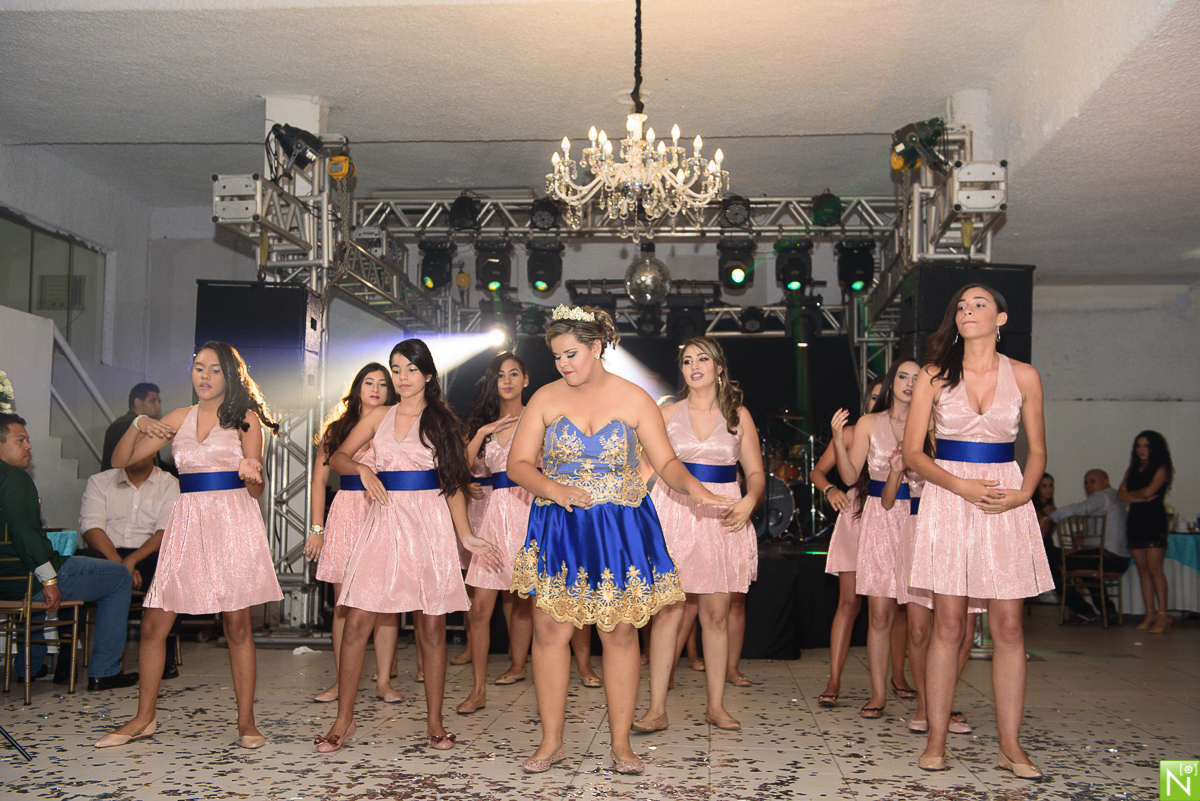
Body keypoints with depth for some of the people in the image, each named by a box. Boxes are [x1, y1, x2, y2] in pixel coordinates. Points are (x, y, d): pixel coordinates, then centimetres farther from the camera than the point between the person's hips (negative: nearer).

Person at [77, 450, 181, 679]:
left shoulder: (171, 485, 9)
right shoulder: (99, 482, 14)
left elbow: (166, 533, -5)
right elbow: (91, 528, -2)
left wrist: (131, 561, -21)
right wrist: (119, 564, -18)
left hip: (148, 556, -1)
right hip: (106, 556, 1)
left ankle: (166, 652, -24)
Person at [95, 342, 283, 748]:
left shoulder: (245, 418, 4)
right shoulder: (180, 418, 13)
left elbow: (255, 490, 0)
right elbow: (120, 460, 12)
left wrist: (252, 474, -23)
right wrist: (138, 424, -4)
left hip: (234, 522, -4)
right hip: (188, 520, 4)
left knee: (237, 625, -2)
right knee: (153, 623, 1)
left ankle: (246, 721, 7)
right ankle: (144, 718, 16)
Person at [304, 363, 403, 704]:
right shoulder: (338, 429, 11)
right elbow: (320, 478, 11)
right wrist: (317, 527, 5)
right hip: (346, 513, 1)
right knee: (343, 604, 3)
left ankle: (383, 681, 4)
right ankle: (342, 681, 11)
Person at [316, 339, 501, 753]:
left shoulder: (442, 420, 8)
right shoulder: (378, 417, 13)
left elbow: (453, 483, 8)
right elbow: (337, 458, 14)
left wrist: (466, 536, 2)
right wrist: (363, 469, -7)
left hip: (431, 524, -1)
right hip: (387, 521, 2)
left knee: (433, 625, 1)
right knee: (356, 623, -4)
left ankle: (434, 720, 13)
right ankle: (344, 719, 9)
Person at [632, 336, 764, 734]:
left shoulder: (738, 415, 9)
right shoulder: (668, 414, 8)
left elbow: (756, 472, 9)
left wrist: (749, 501, -11)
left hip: (722, 518, 1)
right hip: (674, 514, -1)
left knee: (716, 615, 4)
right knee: (668, 610, -7)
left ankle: (716, 705, 15)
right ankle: (657, 709, -3)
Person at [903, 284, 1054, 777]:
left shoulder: (1024, 377, 6)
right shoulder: (935, 375, 3)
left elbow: (1037, 450, 11)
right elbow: (912, 451, 1)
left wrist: (1023, 493, -7)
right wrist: (959, 485, -13)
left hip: (1006, 502, 1)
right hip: (948, 500, -1)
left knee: (1008, 625, 1)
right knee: (948, 625, -1)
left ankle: (1011, 746, 9)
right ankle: (936, 741, 8)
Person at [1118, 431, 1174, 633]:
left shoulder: (1161, 469, 0)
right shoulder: (1132, 470, 17)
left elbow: (1149, 491, -13)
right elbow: (1120, 495, 7)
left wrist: (1131, 493, 5)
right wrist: (1140, 498, -8)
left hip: (1154, 520, -6)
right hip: (1135, 521, 6)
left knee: (1154, 568, -11)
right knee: (1142, 569, 3)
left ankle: (1162, 615, -11)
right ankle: (1150, 614, 4)